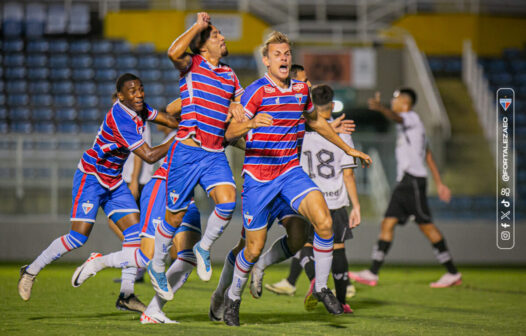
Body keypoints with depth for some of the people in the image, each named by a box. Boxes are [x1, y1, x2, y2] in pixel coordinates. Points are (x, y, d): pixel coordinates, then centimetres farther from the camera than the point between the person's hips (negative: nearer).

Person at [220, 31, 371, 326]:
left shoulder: (301, 90, 7)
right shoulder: (256, 92, -12)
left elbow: (315, 121, 27)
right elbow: (230, 132, -21)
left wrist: (347, 148, 32)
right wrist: (250, 124, -43)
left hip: (291, 172, 4)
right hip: (258, 177, -4)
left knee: (324, 220, -20)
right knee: (255, 249, 1)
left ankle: (322, 287, -2)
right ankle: (233, 297, 28)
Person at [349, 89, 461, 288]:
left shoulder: (412, 118, -3)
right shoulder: (408, 125, 24)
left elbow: (396, 117, -29)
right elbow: (428, 156, 25)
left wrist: (380, 108, -49)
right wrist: (439, 183, 26)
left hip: (414, 180, -10)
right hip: (405, 182, 10)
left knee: (426, 225, -7)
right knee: (388, 223, 2)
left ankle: (453, 273, -1)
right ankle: (373, 273, -3)